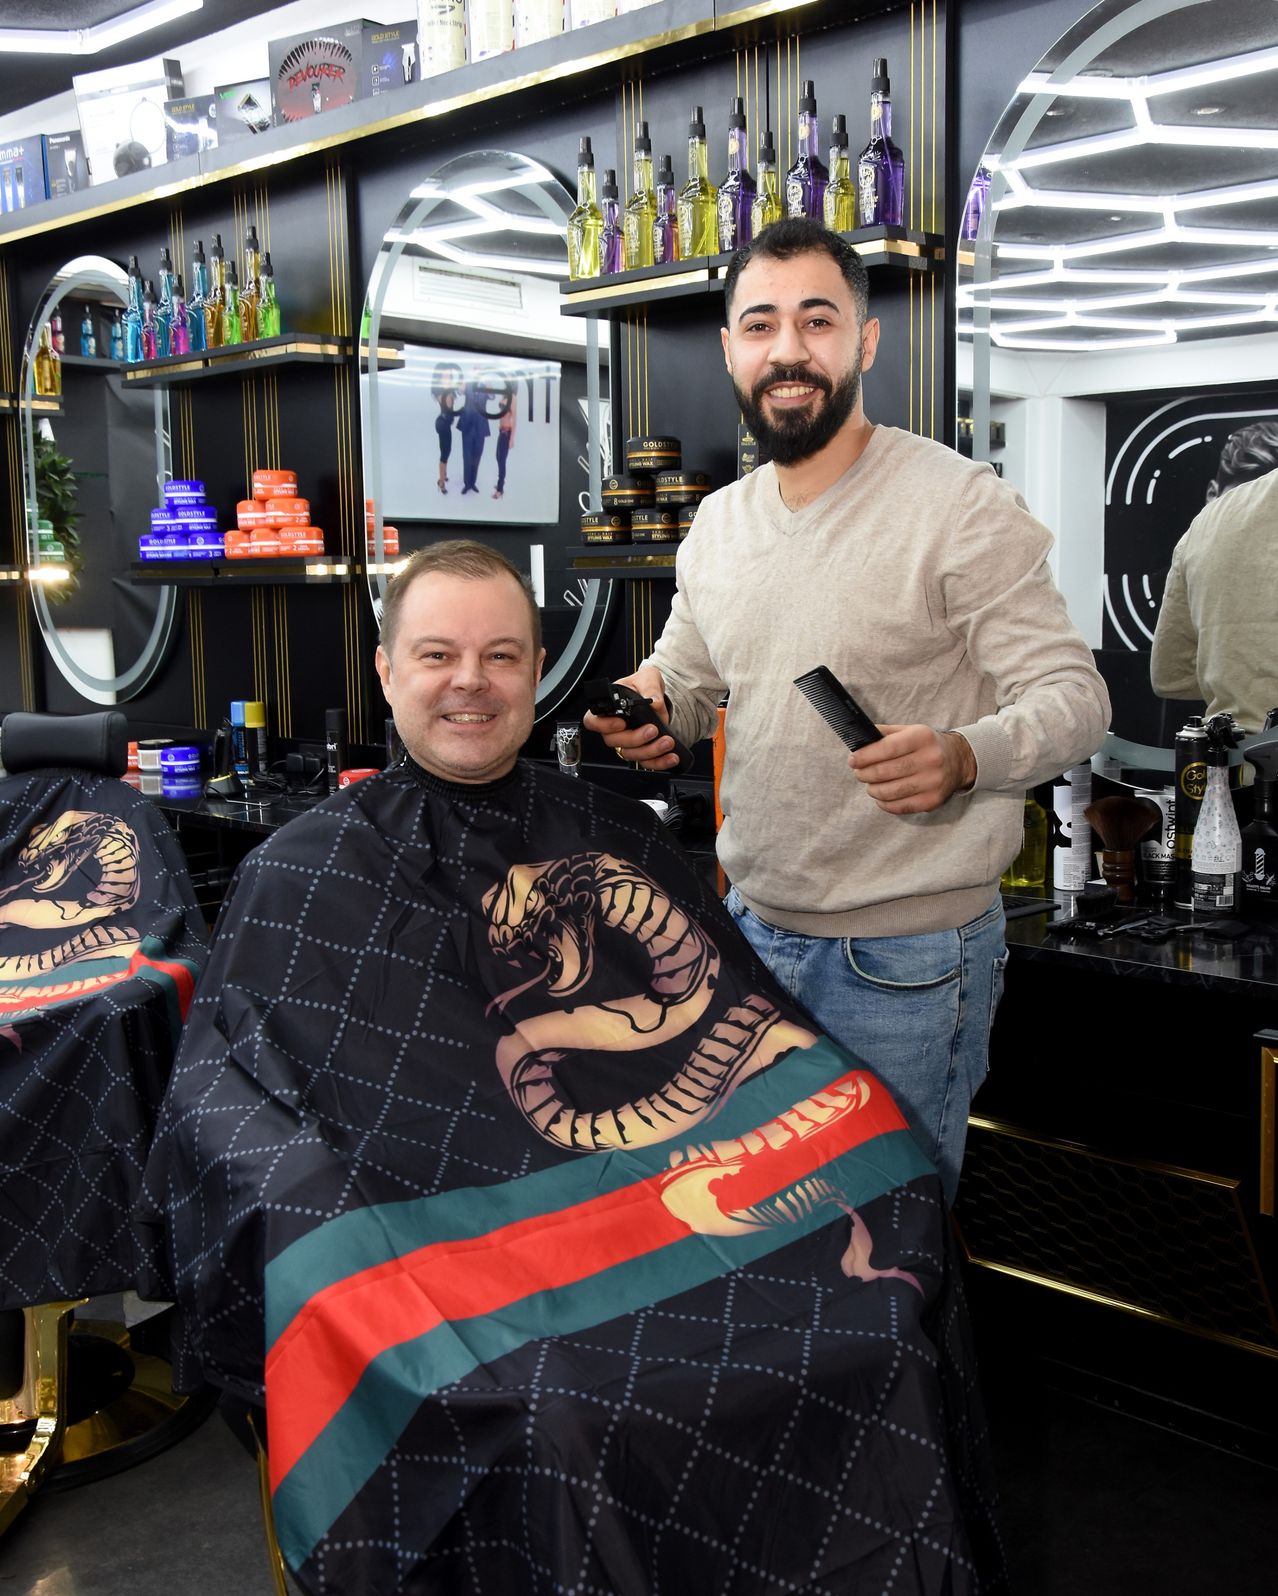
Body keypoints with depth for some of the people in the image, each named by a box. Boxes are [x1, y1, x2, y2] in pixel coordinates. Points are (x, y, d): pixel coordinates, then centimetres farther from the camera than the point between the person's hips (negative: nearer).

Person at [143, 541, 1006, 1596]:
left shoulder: (613, 833, 17)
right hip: (466, 1225, -3)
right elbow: (221, 1096, 1)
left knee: (887, 1319, -17)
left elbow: (748, 1017, 11)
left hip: (690, 1197, 4)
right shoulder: (305, 876, 8)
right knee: (552, 1416, -30)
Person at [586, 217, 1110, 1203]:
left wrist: (963, 755, -37)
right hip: (750, 926, 6)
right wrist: (651, 702, -6)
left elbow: (1074, 695, -15)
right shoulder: (719, 522, 7)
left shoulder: (961, 504, -14)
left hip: (907, 957, -6)